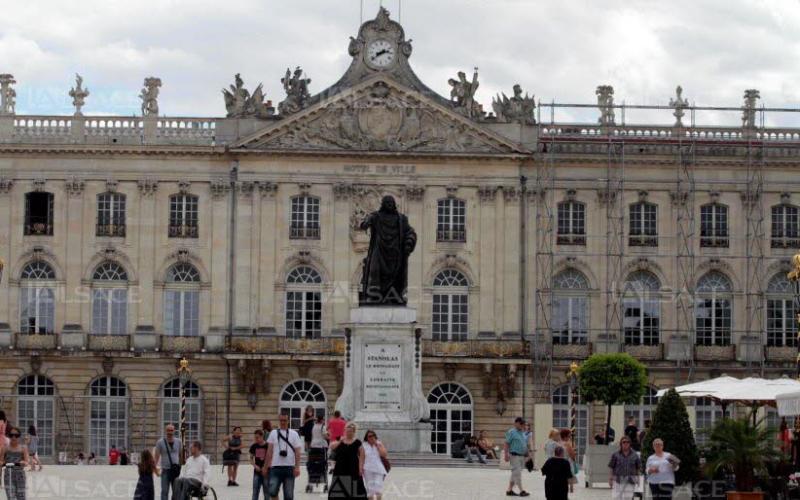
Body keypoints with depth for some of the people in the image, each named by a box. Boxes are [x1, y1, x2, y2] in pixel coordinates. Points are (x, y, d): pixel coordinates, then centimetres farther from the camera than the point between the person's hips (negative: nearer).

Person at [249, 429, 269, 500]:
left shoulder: (267, 446, -7)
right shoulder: (254, 446, 3)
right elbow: (251, 458, 12)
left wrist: (266, 468, -14)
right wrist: (255, 466, -7)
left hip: (266, 472, -3)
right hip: (257, 473, 3)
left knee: (266, 492, 4)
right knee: (255, 492, 1)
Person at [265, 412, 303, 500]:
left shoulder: (294, 434, 5)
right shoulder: (274, 433, 9)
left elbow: (297, 452, 1)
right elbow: (269, 451, 9)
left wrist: (297, 467, -9)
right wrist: (267, 465, 4)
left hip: (289, 467, 0)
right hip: (276, 467, 0)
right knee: (272, 492, -12)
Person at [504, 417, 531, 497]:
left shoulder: (523, 433, 16)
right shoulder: (511, 432, -7)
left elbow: (526, 444, 23)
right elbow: (506, 444, -11)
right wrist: (506, 455, -18)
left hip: (522, 456, 8)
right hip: (514, 456, -8)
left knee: (515, 474, 10)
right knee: (517, 473, -10)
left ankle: (509, 490, 15)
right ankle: (521, 491, -12)